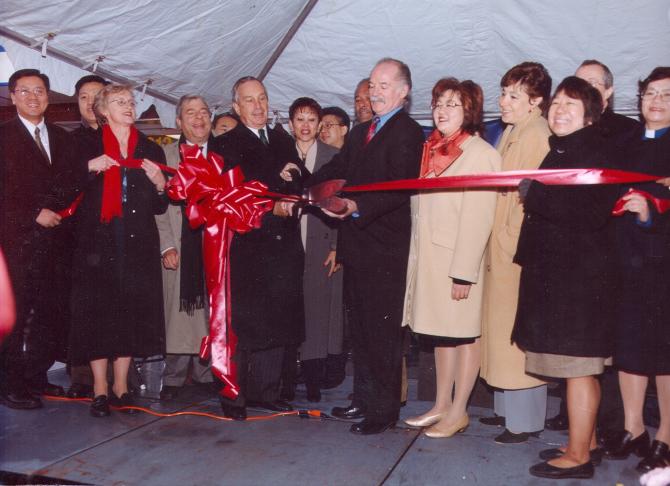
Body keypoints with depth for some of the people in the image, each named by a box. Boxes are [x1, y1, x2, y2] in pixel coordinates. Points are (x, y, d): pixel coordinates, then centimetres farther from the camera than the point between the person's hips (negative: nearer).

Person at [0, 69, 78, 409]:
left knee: (46, 313, 6)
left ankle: (37, 377, 18)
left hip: (49, 238, 5)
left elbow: (69, 186, 15)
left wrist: (57, 213, -3)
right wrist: (34, 214, -11)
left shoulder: (61, 138, 17)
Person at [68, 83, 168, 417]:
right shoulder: (88, 147, 7)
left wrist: (160, 185, -5)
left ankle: (121, 387, 14)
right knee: (97, 312, -3)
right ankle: (100, 390, 6)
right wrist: (90, 168, -15)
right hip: (98, 243, -2)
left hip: (138, 245, 2)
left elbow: (160, 207, 14)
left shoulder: (151, 151, 15)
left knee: (132, 313, 3)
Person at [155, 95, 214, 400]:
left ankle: (206, 372, 18)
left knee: (212, 311, 5)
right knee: (179, 311, -1)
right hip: (180, 247, -1)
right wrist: (167, 246, -6)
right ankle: (174, 377, 11)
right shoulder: (166, 155, 6)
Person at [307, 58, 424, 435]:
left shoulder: (408, 133, -10)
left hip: (385, 251, -9)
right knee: (360, 328, 17)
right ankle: (364, 400, 32)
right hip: (357, 247, 9)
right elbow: (336, 170, 12)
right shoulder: (361, 133, 18)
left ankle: (385, 410, 13)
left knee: (383, 331, 0)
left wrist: (358, 206, -32)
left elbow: (399, 188, -22)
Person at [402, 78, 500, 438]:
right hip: (428, 259, 8)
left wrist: (463, 272, -20)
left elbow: (477, 219, -17)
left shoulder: (480, 153, -11)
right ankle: (441, 406, 25)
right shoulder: (433, 151, 14)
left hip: (457, 261, -8)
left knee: (463, 336, 4)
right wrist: (417, 258, 9)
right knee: (440, 335, 14)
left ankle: (458, 412, 15)